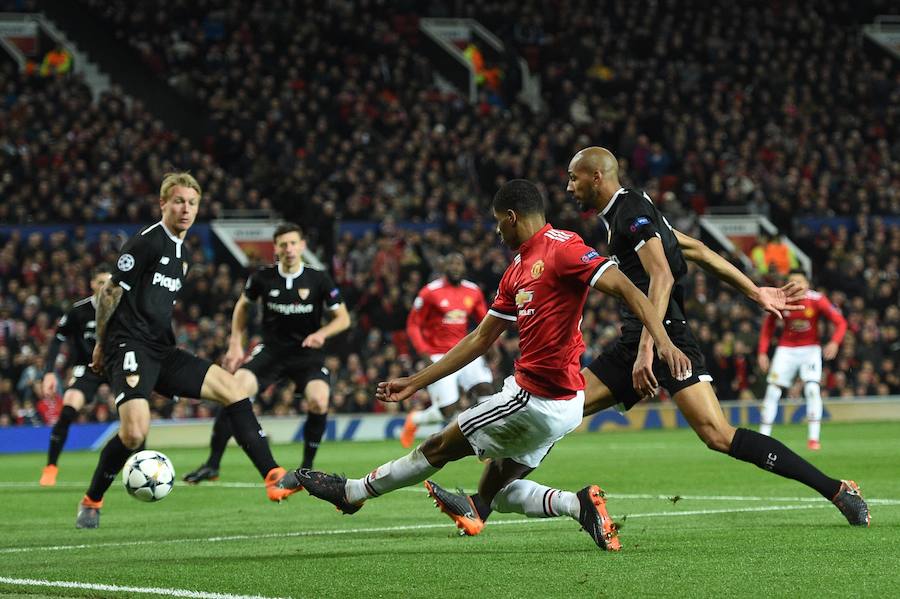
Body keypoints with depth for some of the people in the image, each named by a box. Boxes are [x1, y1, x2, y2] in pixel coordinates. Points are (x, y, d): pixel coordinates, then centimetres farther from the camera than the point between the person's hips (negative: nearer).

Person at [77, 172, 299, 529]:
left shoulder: (182, 253, 19)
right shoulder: (146, 243, -8)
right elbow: (110, 293, -7)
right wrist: (102, 344, -1)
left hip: (162, 352, 8)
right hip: (131, 348, -8)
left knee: (230, 386, -4)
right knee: (135, 432, -24)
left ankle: (272, 476, -8)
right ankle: (91, 503, -2)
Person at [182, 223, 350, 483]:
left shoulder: (319, 280, -9)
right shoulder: (263, 277, -5)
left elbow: (343, 318, -1)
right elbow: (243, 305, 15)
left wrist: (321, 333, -21)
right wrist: (236, 344, 7)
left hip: (307, 353, -1)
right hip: (270, 351, 1)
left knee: (319, 401, -29)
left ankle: (307, 467, -6)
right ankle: (212, 464, -11)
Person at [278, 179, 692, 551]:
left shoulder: (561, 247, -12)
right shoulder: (516, 273, 17)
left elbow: (625, 287, -20)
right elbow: (479, 340, 22)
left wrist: (662, 341, -33)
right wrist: (415, 383, 23)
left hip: (540, 401, -9)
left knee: (441, 446, 4)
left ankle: (352, 491, 20)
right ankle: (576, 503, -2)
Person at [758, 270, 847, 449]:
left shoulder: (817, 300, -16)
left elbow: (840, 322, -13)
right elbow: (768, 326, 5)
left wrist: (835, 342, -32)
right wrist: (762, 352, -2)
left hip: (810, 349, -2)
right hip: (786, 350, 2)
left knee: (812, 389, -20)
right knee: (772, 392, -4)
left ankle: (813, 438, -15)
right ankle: (763, 437, 7)